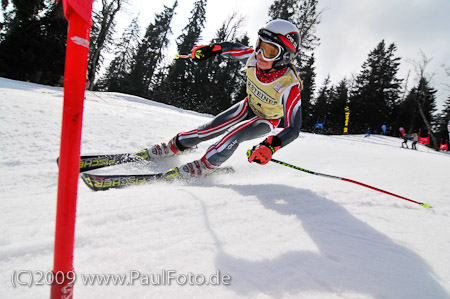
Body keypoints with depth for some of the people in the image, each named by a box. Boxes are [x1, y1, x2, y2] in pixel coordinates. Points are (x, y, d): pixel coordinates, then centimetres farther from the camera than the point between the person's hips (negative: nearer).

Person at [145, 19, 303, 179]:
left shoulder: (289, 86, -39)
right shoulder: (254, 57, -25)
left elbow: (293, 129, -39)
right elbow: (234, 48, -1)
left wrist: (271, 146, -55)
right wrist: (213, 48, -16)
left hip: (268, 120, -4)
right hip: (249, 106, 4)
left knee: (233, 135, -29)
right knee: (212, 128, -3)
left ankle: (205, 166, -9)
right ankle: (173, 147, 14)